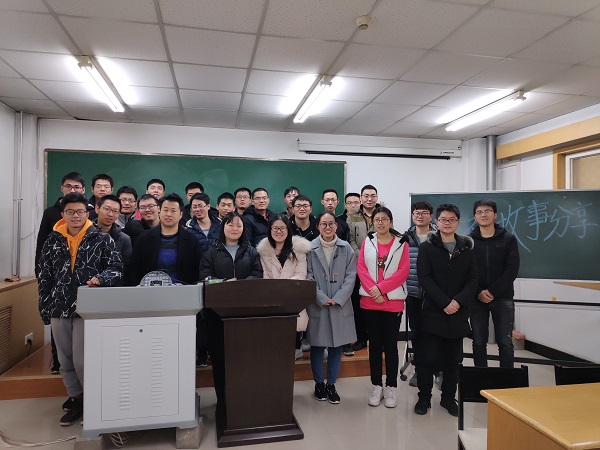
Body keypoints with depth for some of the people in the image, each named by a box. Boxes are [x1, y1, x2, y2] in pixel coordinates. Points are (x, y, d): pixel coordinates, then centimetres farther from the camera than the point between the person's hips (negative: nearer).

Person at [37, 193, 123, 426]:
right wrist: (45, 308, 8)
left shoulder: (101, 239, -3)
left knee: (82, 361, -3)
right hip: (59, 308, 4)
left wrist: (100, 278, -23)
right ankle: (76, 400, 29)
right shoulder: (53, 241, 7)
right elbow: (44, 276, 10)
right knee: (66, 361, 13)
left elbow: (116, 267, -3)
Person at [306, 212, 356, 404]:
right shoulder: (310, 248, -2)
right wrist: (322, 299, -13)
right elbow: (308, 277, -5)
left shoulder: (346, 248, 3)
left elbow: (351, 276, 0)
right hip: (317, 304, -1)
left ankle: (331, 384, 25)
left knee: (336, 345, 8)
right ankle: (319, 383, 26)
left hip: (340, 305, 2)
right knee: (317, 345, 7)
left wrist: (337, 299, -10)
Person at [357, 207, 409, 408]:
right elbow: (361, 268, 0)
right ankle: (376, 386, 21)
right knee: (374, 344, 9)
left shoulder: (401, 243, 1)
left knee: (391, 345, 7)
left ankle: (391, 387, 19)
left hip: (393, 301, -2)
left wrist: (381, 288, -15)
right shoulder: (367, 241, 7)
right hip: (369, 301, 2)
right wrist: (373, 291, -13)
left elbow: (403, 271, -7)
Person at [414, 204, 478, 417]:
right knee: (428, 357, 1)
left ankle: (448, 397, 27)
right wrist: (445, 303, -16)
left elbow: (473, 280, 3)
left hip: (458, 313, 3)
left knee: (453, 358, 11)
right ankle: (424, 397, 17)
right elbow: (425, 279, -8)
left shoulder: (467, 249, 8)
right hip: (433, 312, -2)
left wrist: (458, 301, -13)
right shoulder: (427, 247, 0)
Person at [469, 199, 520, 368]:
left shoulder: (508, 239, 2)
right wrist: (479, 292, -14)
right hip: (477, 299, 1)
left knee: (505, 343, 4)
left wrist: (492, 291, -14)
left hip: (503, 298, -1)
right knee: (479, 342, 7)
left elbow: (512, 270, -6)